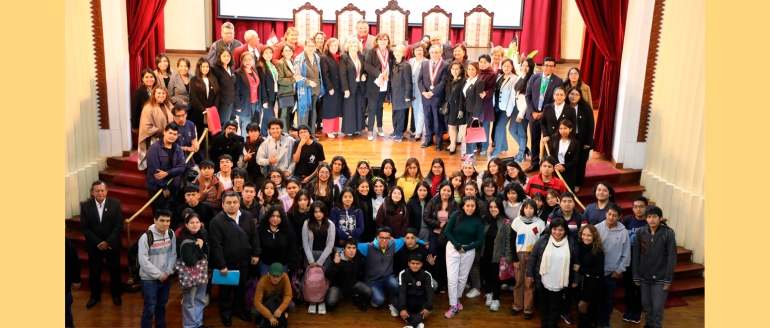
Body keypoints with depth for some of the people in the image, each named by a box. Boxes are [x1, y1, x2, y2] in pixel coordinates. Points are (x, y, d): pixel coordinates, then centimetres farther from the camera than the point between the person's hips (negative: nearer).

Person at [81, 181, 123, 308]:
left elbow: (119, 226, -11)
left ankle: (116, 295, 32)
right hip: (94, 245, 1)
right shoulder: (85, 206, -7)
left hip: (112, 244, -1)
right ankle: (95, 296, 33)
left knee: (115, 271, 12)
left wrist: (107, 242, -19)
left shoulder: (115, 203, -10)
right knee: (94, 272, 12)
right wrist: (98, 242, -16)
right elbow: (84, 227, -7)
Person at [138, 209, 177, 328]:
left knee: (161, 306, 19)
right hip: (149, 279, -5)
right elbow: (143, 260, -18)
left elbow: (173, 254, 3)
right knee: (149, 309, 1)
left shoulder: (171, 234, -1)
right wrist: (158, 274, -15)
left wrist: (168, 271, -10)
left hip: (166, 277, 5)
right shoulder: (146, 237, -17)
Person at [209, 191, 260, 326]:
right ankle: (226, 312, 33)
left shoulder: (247, 216, -1)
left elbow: (254, 236, 6)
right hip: (227, 263, -4)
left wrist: (256, 254, 1)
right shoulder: (217, 221, -16)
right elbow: (216, 245, -18)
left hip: (243, 261, 4)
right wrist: (221, 265, -19)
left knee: (242, 287, 19)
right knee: (226, 289, 14)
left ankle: (239, 309, 39)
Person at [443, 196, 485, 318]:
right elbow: (447, 231, -7)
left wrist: (466, 248, -13)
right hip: (453, 248, -1)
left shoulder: (477, 221, -7)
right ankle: (453, 306, 1)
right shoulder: (456, 215, -11)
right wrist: (457, 245, -14)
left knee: (462, 278, 12)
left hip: (469, 250, 2)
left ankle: (457, 299, 31)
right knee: (452, 278, -6)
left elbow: (480, 240, -5)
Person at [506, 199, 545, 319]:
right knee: (519, 281, 6)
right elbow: (511, 240, 0)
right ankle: (517, 305, 21)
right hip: (519, 255, 1)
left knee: (530, 283, 2)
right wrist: (514, 258, -3)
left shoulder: (540, 223, -3)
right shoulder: (517, 221, -1)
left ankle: (528, 309, 12)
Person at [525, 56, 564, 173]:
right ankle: (535, 163, 20)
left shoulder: (558, 81, -4)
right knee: (534, 140, 9)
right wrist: (532, 112, -7)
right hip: (534, 114, 2)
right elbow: (528, 95, 3)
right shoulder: (534, 78, 2)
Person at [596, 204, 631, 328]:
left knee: (609, 297, 15)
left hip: (612, 272, 0)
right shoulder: (597, 228, -10)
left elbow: (626, 254, -2)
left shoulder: (623, 232, -9)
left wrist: (619, 270, -1)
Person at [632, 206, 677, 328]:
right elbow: (636, 256, 1)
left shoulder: (668, 234, -12)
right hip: (644, 277, 3)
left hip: (660, 278, -3)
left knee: (657, 307, 1)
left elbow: (672, 258, -9)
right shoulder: (640, 232, -4)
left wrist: (668, 280, -9)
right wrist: (636, 276, 1)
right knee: (646, 304, 14)